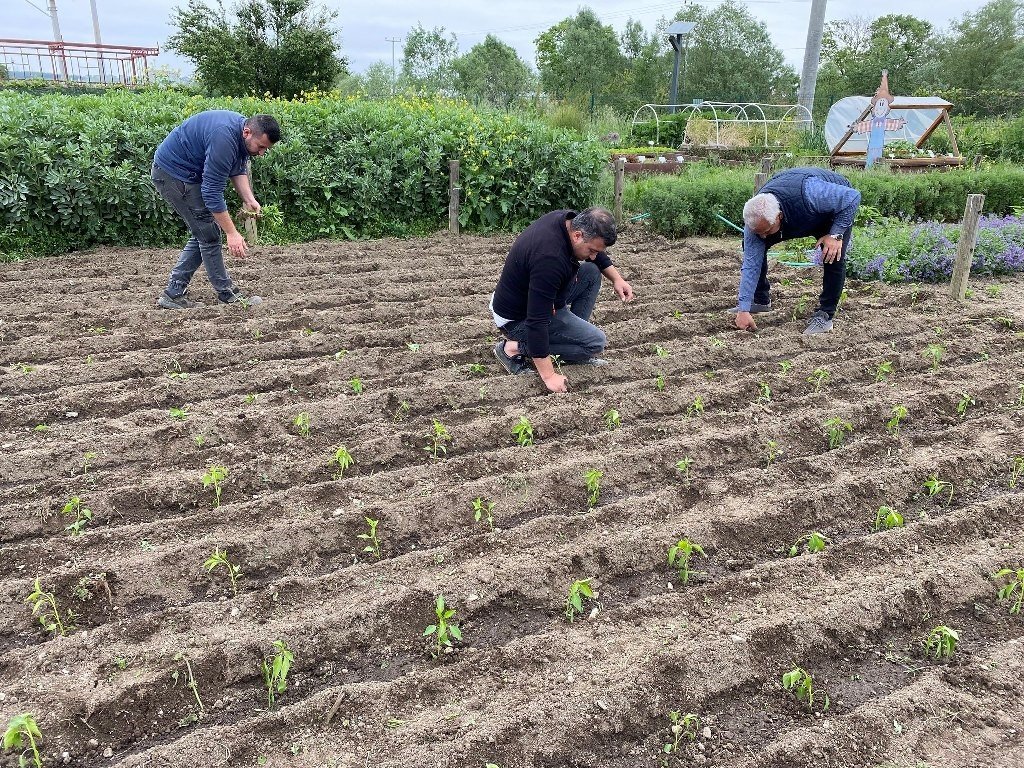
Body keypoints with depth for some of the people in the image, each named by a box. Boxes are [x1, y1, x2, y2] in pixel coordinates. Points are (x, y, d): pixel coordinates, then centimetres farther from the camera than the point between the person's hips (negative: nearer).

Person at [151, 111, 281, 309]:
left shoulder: (242, 129, -3)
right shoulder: (224, 139, -31)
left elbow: (238, 170, 8)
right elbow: (212, 191, -30)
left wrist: (249, 200, -9)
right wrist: (232, 233, -28)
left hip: (187, 172, 10)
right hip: (173, 172, -10)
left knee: (203, 233, 10)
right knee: (208, 234, -5)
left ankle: (174, 293, 12)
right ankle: (228, 294, 5)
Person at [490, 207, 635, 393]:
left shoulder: (568, 219, -9)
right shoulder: (549, 258, -36)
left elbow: (596, 253, 15)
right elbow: (537, 320, -35)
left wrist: (616, 279, 3)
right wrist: (549, 376, -32)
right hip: (519, 319, -9)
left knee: (591, 273, 5)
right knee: (596, 342, -9)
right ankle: (517, 347, -6)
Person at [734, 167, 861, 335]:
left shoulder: (809, 194, -47)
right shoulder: (756, 219, -32)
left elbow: (853, 196, -31)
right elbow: (750, 264, -28)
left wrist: (835, 235, -37)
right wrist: (744, 310, -31)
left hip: (837, 206, -4)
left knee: (833, 257, -27)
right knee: (751, 248, -9)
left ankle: (825, 315, -11)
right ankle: (760, 300, 9)